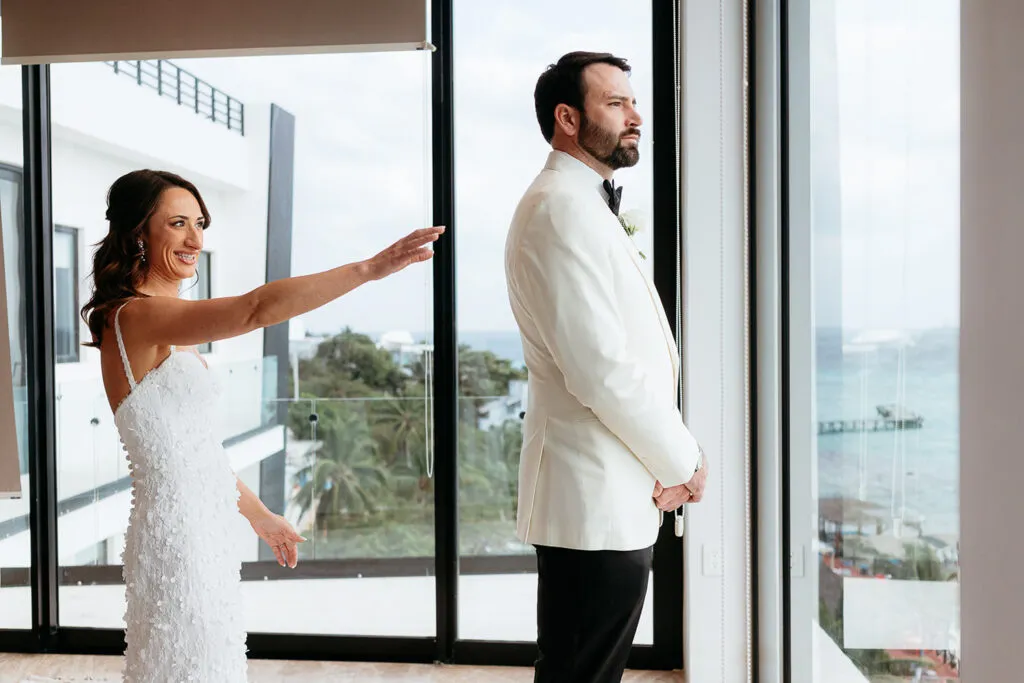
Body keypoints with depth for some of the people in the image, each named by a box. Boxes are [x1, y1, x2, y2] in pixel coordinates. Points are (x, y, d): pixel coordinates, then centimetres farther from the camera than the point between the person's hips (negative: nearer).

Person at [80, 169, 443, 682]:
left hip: (201, 528, 9)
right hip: (178, 533, -9)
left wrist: (258, 514, 21)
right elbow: (256, 308, -32)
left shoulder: (165, 329, 12)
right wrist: (369, 268, -34)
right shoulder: (137, 316, -17)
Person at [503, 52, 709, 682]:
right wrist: (683, 462, -10)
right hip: (599, 501, -10)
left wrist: (671, 456, 6)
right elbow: (601, 370, -23)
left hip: (610, 494, 10)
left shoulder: (585, 206, 19)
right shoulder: (562, 207, -16)